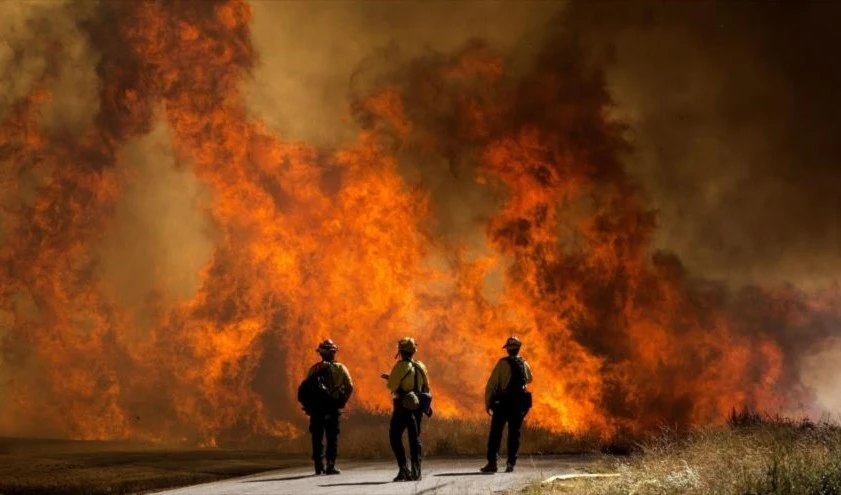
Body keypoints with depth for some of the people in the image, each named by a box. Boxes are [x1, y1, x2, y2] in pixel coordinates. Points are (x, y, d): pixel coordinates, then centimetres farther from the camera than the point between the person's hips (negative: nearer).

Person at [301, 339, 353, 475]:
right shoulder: (340, 368, 0)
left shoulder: (314, 369, 6)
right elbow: (349, 387, -8)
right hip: (332, 408, -2)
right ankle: (330, 466, -4)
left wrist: (309, 406, 4)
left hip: (315, 408, 2)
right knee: (332, 437, 3)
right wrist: (341, 402, 1)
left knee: (317, 437, 7)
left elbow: (305, 389, 0)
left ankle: (319, 467, 5)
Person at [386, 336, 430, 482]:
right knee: (415, 438, 11)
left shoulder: (401, 366, -12)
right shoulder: (420, 366, 7)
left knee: (395, 437, 1)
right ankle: (416, 470, 7)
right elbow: (426, 387, 13)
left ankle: (403, 469, -11)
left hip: (403, 406, -6)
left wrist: (390, 380, 5)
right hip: (417, 406, 6)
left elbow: (392, 385, -16)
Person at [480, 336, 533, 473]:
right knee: (514, 434, 9)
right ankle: (511, 463, 4)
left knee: (495, 434, 0)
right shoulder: (524, 364, 4)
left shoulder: (503, 363, -8)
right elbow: (529, 379, 26)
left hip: (502, 403, -3)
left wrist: (488, 403, -5)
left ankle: (492, 463, -7)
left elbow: (491, 384, -10)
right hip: (519, 404, 3)